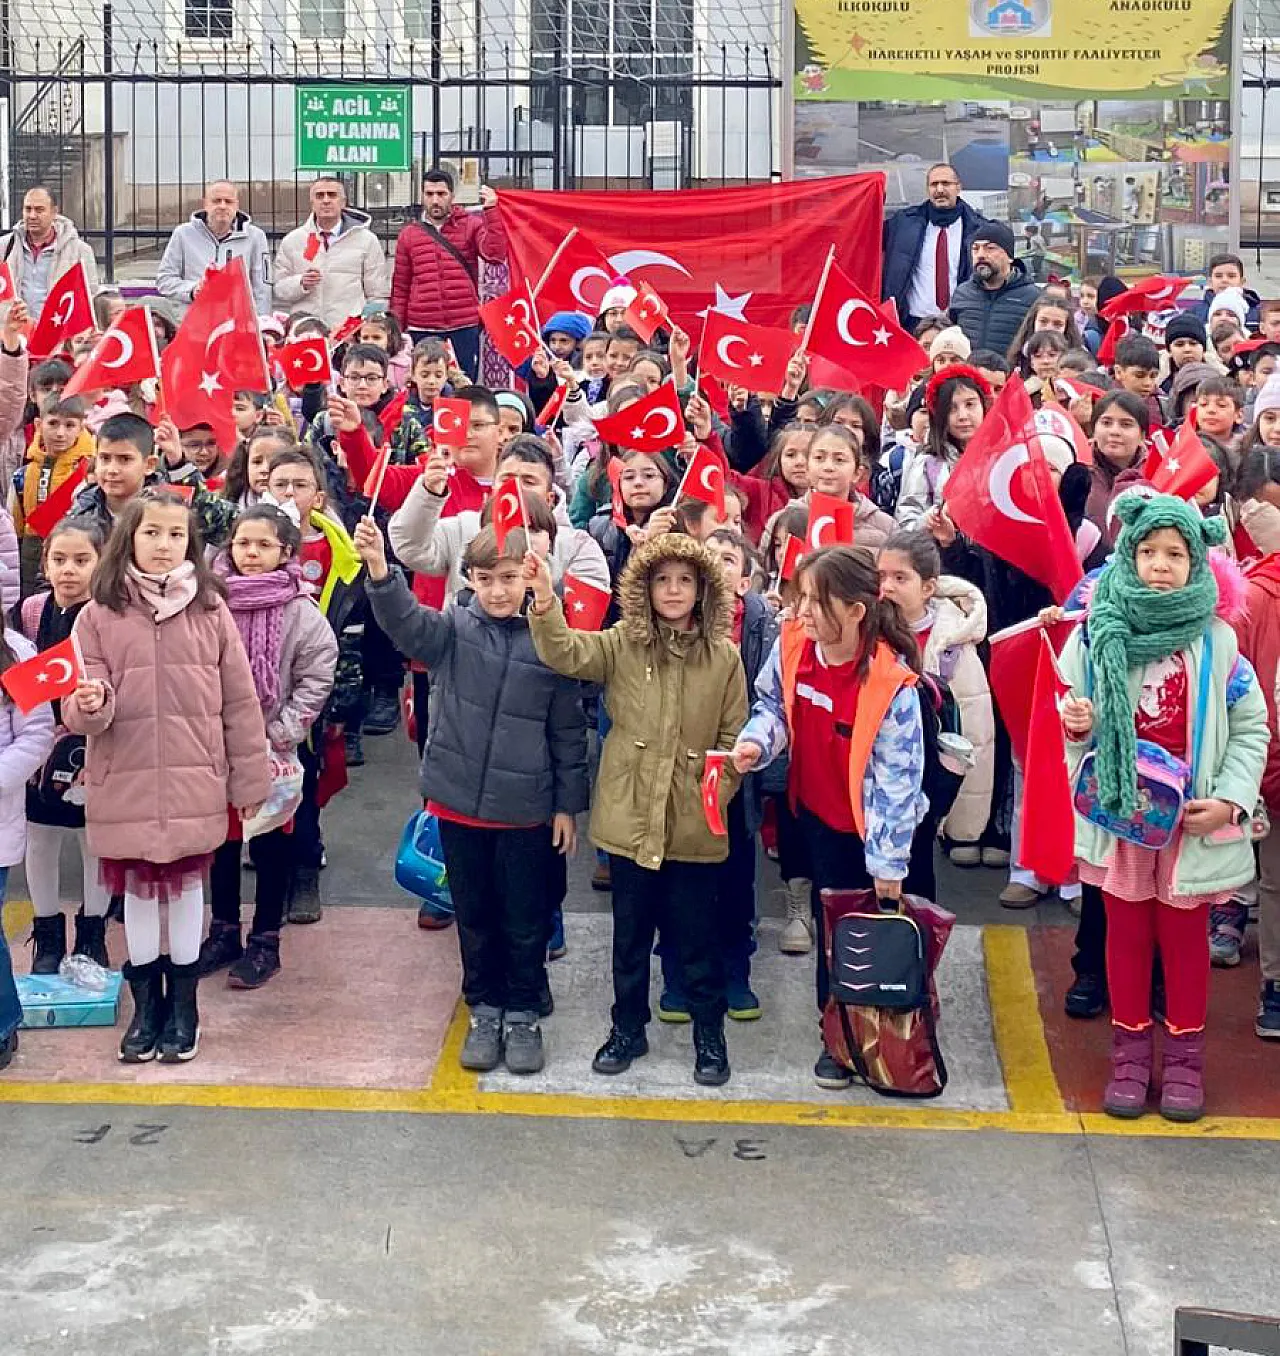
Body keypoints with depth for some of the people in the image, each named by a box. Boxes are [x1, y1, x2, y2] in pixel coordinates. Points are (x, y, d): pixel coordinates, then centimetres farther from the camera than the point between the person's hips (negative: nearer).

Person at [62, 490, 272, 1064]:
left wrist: (250, 779, 2)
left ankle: (183, 1004, 25)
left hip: (194, 784, 0)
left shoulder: (210, 610, -1)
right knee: (137, 888, 11)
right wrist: (90, 705, -28)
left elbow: (239, 702, 2)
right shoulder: (99, 615, -3)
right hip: (124, 784, 0)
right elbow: (83, 707, -4)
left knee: (187, 885, 10)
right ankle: (146, 1004, 26)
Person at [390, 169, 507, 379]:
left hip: (464, 328, -2)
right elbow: (400, 288, 13)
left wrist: (490, 210, -18)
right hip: (422, 331, 2)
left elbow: (495, 254, -12)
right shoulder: (409, 235, 11)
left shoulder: (471, 225, 6)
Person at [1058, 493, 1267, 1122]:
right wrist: (1077, 727, -17)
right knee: (1126, 934, 12)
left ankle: (1185, 1055, 24)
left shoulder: (1217, 639, -6)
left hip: (1193, 820, -1)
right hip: (1118, 812, 1)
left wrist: (1230, 799, -14)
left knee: (1185, 936, 11)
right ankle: (1130, 1052, 24)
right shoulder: (1095, 633, -4)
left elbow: (1250, 730, -3)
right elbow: (1077, 725, 6)